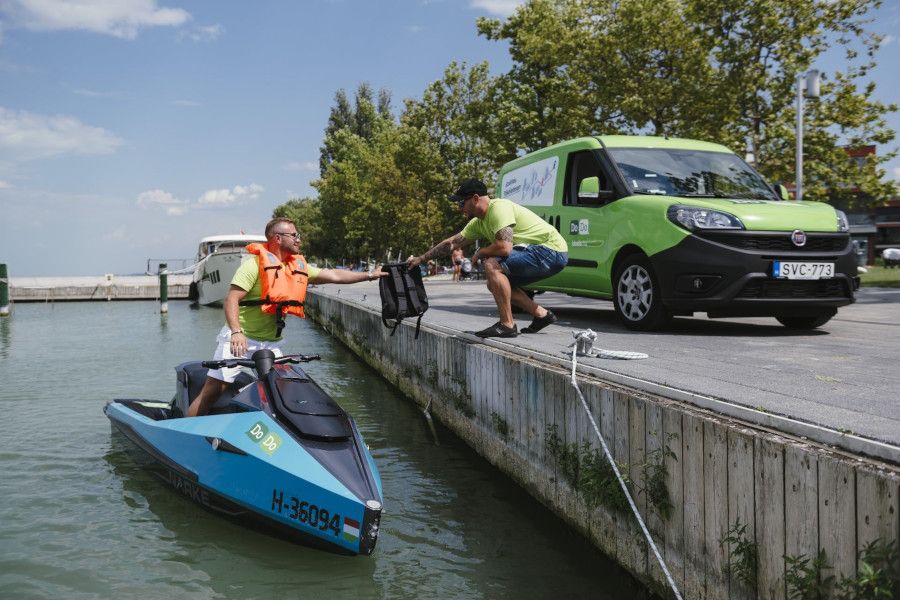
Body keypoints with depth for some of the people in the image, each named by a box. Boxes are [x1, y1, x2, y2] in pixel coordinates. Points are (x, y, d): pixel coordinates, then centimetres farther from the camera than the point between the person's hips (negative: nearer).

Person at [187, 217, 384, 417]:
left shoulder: (298, 266, 10)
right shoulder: (255, 264, -11)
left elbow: (334, 275, 14)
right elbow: (231, 299, -17)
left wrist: (370, 275, 12)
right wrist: (236, 332, -31)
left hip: (270, 343, 6)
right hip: (240, 339, -6)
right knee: (212, 392, -7)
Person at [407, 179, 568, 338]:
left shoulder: (498, 208, -19)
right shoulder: (479, 222, 11)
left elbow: (504, 247, -30)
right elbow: (452, 242, 20)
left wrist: (479, 253, -10)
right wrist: (421, 258, 23)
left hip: (552, 249, -10)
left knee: (492, 265, -22)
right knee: (494, 284, 14)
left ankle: (507, 325, -17)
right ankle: (542, 315, 15)